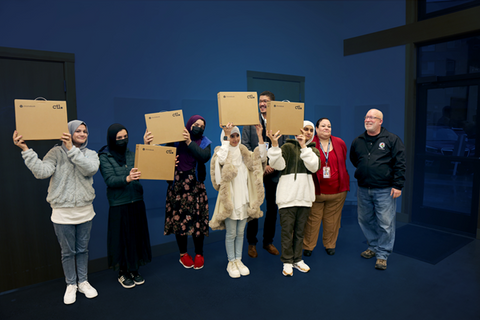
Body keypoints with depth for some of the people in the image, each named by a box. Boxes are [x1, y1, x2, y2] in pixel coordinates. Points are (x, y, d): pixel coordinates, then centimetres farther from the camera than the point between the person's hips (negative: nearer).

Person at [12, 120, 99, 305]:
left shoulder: (91, 154, 1)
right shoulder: (56, 153, -4)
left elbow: (91, 169, -21)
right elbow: (42, 172, -20)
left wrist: (71, 148, -25)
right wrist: (25, 150, -27)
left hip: (85, 211, 2)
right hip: (63, 213, -2)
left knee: (83, 249, 15)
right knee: (68, 252, 11)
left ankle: (83, 282, 32)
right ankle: (71, 285, 30)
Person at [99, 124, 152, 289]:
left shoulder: (131, 154, 7)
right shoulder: (105, 157, -5)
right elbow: (110, 180, -17)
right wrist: (127, 178, -36)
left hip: (137, 202, 4)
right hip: (119, 205, -4)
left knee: (137, 236, 11)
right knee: (121, 238, 5)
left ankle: (134, 269, 28)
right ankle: (122, 272, 24)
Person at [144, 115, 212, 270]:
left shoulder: (204, 142, 4)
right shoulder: (176, 140, 0)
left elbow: (204, 157, -17)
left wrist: (189, 142, -24)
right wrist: (148, 144, -28)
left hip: (196, 186, 1)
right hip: (177, 185, 0)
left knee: (198, 219, 2)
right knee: (178, 218, 7)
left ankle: (199, 254, 22)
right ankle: (183, 254, 27)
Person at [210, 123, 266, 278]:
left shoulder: (244, 154, 8)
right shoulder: (222, 152, -6)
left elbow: (261, 157, -5)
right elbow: (221, 159, -30)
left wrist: (260, 135, -12)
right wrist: (226, 136, -30)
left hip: (244, 198, 5)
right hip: (229, 198, -4)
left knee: (240, 233, 14)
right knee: (231, 234, 4)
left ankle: (238, 260, 27)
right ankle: (231, 263, 19)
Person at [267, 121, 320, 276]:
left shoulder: (313, 150, 14)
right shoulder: (288, 147, 2)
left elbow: (314, 167, -7)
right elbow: (278, 165, -14)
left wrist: (304, 147, -13)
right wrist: (275, 145, -27)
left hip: (305, 195, 4)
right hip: (288, 194, -4)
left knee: (300, 230, 12)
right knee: (287, 230, 0)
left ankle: (297, 259, 26)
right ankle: (287, 262, 14)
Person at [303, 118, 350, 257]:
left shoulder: (340, 143, 6)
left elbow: (343, 162, 15)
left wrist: (343, 182, 12)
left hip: (337, 190, 3)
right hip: (316, 189, -3)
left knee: (332, 219, 12)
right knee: (312, 219, 4)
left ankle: (330, 245, 31)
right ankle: (308, 246, 20)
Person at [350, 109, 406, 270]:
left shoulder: (392, 139, -3)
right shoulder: (357, 141, 10)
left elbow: (399, 164, -5)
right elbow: (353, 159, 26)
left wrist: (397, 185, -10)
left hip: (384, 190, -4)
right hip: (363, 189, 5)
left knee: (385, 223, 0)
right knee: (365, 220, 14)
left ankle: (382, 254, 15)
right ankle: (373, 247, 33)